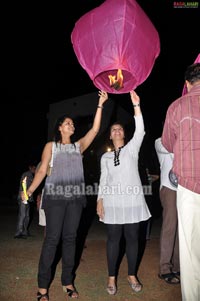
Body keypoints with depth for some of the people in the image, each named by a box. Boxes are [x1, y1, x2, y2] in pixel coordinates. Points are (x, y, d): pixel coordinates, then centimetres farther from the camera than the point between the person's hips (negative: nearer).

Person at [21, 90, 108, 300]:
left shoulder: (78, 146, 15)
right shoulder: (51, 146, 8)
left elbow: (95, 129, 7)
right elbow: (42, 170, 2)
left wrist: (100, 104, 4)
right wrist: (30, 190, -9)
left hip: (75, 197, 3)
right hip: (55, 197, -3)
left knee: (70, 238, 7)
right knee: (52, 238, -3)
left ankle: (67, 281, 18)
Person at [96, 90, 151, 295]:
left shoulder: (132, 148, 8)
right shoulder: (105, 156, 13)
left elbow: (140, 131, -8)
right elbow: (103, 179, 10)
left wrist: (136, 105, -15)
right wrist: (100, 199, -1)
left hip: (132, 199, -1)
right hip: (112, 201, 1)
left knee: (132, 237, 6)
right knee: (113, 238, 4)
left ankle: (132, 275, 22)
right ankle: (112, 277, 17)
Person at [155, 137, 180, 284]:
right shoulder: (160, 141, 5)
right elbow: (167, 148, -17)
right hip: (169, 188, -6)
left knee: (180, 228, 6)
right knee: (169, 227, -7)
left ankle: (177, 266, 15)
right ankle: (165, 269, 1)